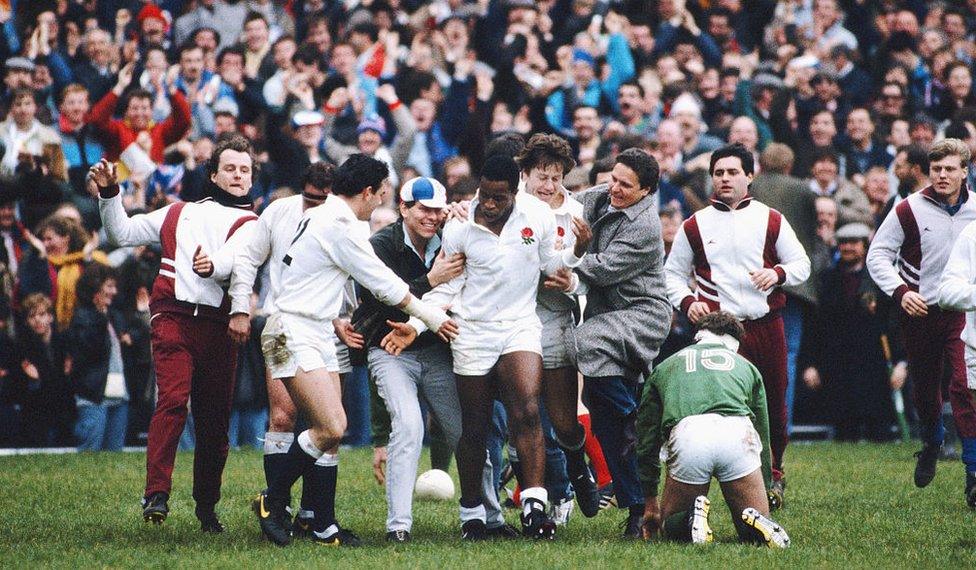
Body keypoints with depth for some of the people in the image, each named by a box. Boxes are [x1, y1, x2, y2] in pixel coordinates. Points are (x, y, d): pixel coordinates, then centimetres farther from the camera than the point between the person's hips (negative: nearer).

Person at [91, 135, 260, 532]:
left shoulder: (251, 225, 11)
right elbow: (123, 233, 24)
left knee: (215, 421, 2)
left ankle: (207, 507, 14)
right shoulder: (180, 213, 21)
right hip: (174, 317, 0)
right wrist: (108, 194, 9)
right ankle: (156, 493, -25)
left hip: (219, 328, 0)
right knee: (172, 400, -20)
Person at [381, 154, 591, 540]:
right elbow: (445, 288, 3)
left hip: (520, 325, 0)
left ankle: (534, 506, -25)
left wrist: (576, 251, -11)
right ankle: (472, 512, 19)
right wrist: (415, 326, -7)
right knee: (474, 428, 5)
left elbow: (550, 263, 10)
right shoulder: (459, 229, -6)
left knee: (527, 411, -21)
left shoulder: (538, 215, -4)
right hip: (473, 331, 0)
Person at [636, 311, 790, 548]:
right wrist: (764, 494, 48)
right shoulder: (745, 366, 34)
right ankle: (756, 523, -19)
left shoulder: (664, 368, 33)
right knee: (753, 535, 15)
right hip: (737, 436, 0)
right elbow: (764, 437, 37)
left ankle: (692, 519, -13)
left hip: (687, 439, 0)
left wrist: (650, 502, 45)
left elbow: (647, 442, 35)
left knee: (671, 528, 20)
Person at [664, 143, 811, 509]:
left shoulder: (771, 220, 9)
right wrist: (687, 301, -6)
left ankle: (773, 475, 25)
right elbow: (673, 273, 13)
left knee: (775, 404, 6)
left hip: (767, 325, 2)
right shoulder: (695, 226, 8)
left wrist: (779, 273, -10)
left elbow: (801, 263, 12)